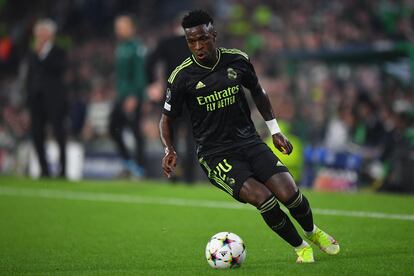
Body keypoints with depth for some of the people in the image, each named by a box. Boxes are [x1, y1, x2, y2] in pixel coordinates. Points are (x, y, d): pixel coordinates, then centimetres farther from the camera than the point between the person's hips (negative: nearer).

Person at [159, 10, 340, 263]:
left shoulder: (237, 60, -1)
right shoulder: (182, 77, -11)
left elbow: (257, 92, 18)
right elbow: (167, 118, 2)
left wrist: (275, 130, 16)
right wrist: (169, 150, -16)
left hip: (249, 142, 3)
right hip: (215, 154, -3)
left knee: (289, 193, -13)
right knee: (263, 198, -25)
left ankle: (313, 232, 21)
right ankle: (301, 247, 0)